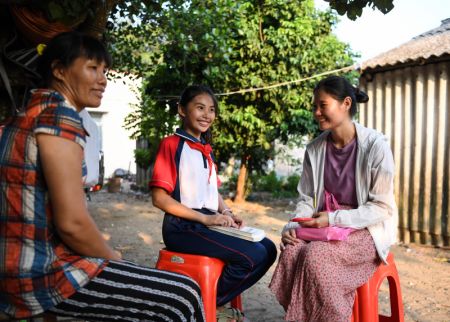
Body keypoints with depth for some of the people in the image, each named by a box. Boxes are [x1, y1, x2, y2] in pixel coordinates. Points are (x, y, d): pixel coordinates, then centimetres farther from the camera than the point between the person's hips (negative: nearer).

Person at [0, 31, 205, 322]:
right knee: (184, 296, -9)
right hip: (44, 271, -10)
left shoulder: (32, 112, 15)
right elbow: (72, 222, -24)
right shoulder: (60, 115, -15)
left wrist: (107, 256, 12)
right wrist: (112, 257, -5)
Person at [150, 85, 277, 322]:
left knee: (268, 249, -2)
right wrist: (204, 218, -18)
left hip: (210, 224, 8)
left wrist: (226, 213, 0)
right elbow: (159, 198, -13)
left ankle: (215, 302, 6)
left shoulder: (206, 150, 18)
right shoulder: (171, 144, -7)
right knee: (253, 256, -21)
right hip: (183, 227, -8)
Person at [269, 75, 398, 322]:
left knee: (315, 255, -31)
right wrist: (293, 225, -12)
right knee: (291, 251, -26)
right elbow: (306, 199, 8)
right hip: (326, 225, 4)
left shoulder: (375, 146, -12)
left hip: (367, 229, -4)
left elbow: (381, 208, -11)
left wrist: (334, 219, -21)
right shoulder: (315, 149, 3)